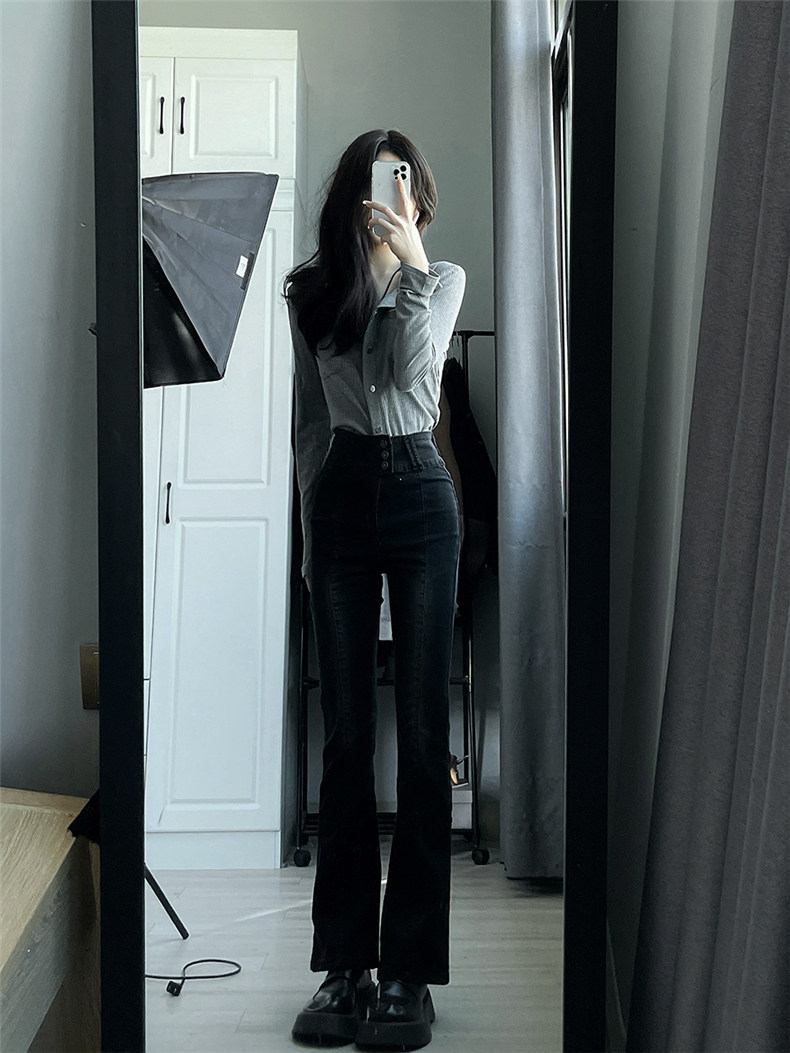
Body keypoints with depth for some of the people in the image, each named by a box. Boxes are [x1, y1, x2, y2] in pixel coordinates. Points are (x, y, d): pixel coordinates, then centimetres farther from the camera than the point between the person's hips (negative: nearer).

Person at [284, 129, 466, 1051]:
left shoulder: (442, 279, 8)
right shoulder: (311, 290, 11)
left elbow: (413, 370, -11)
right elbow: (309, 418, 14)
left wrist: (408, 263, -12)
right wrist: (308, 529, 13)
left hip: (418, 492, -1)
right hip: (341, 497, 2)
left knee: (422, 730, -5)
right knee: (345, 732, 1)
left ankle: (407, 970, 0)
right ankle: (343, 964, 7)